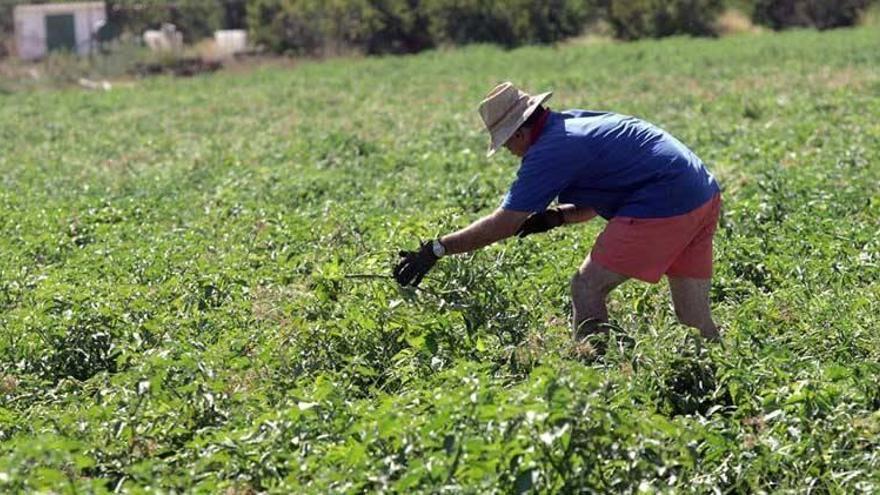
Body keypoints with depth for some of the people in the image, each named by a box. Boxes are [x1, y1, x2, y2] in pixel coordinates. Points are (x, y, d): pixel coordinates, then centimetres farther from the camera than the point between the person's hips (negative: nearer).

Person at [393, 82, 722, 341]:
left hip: (664, 206, -10)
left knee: (587, 288, -3)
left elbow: (505, 223, -11)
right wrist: (558, 216, 7)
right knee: (695, 320, 13)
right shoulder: (574, 121, 18)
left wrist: (436, 250, -7)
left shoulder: (550, 151, -11)